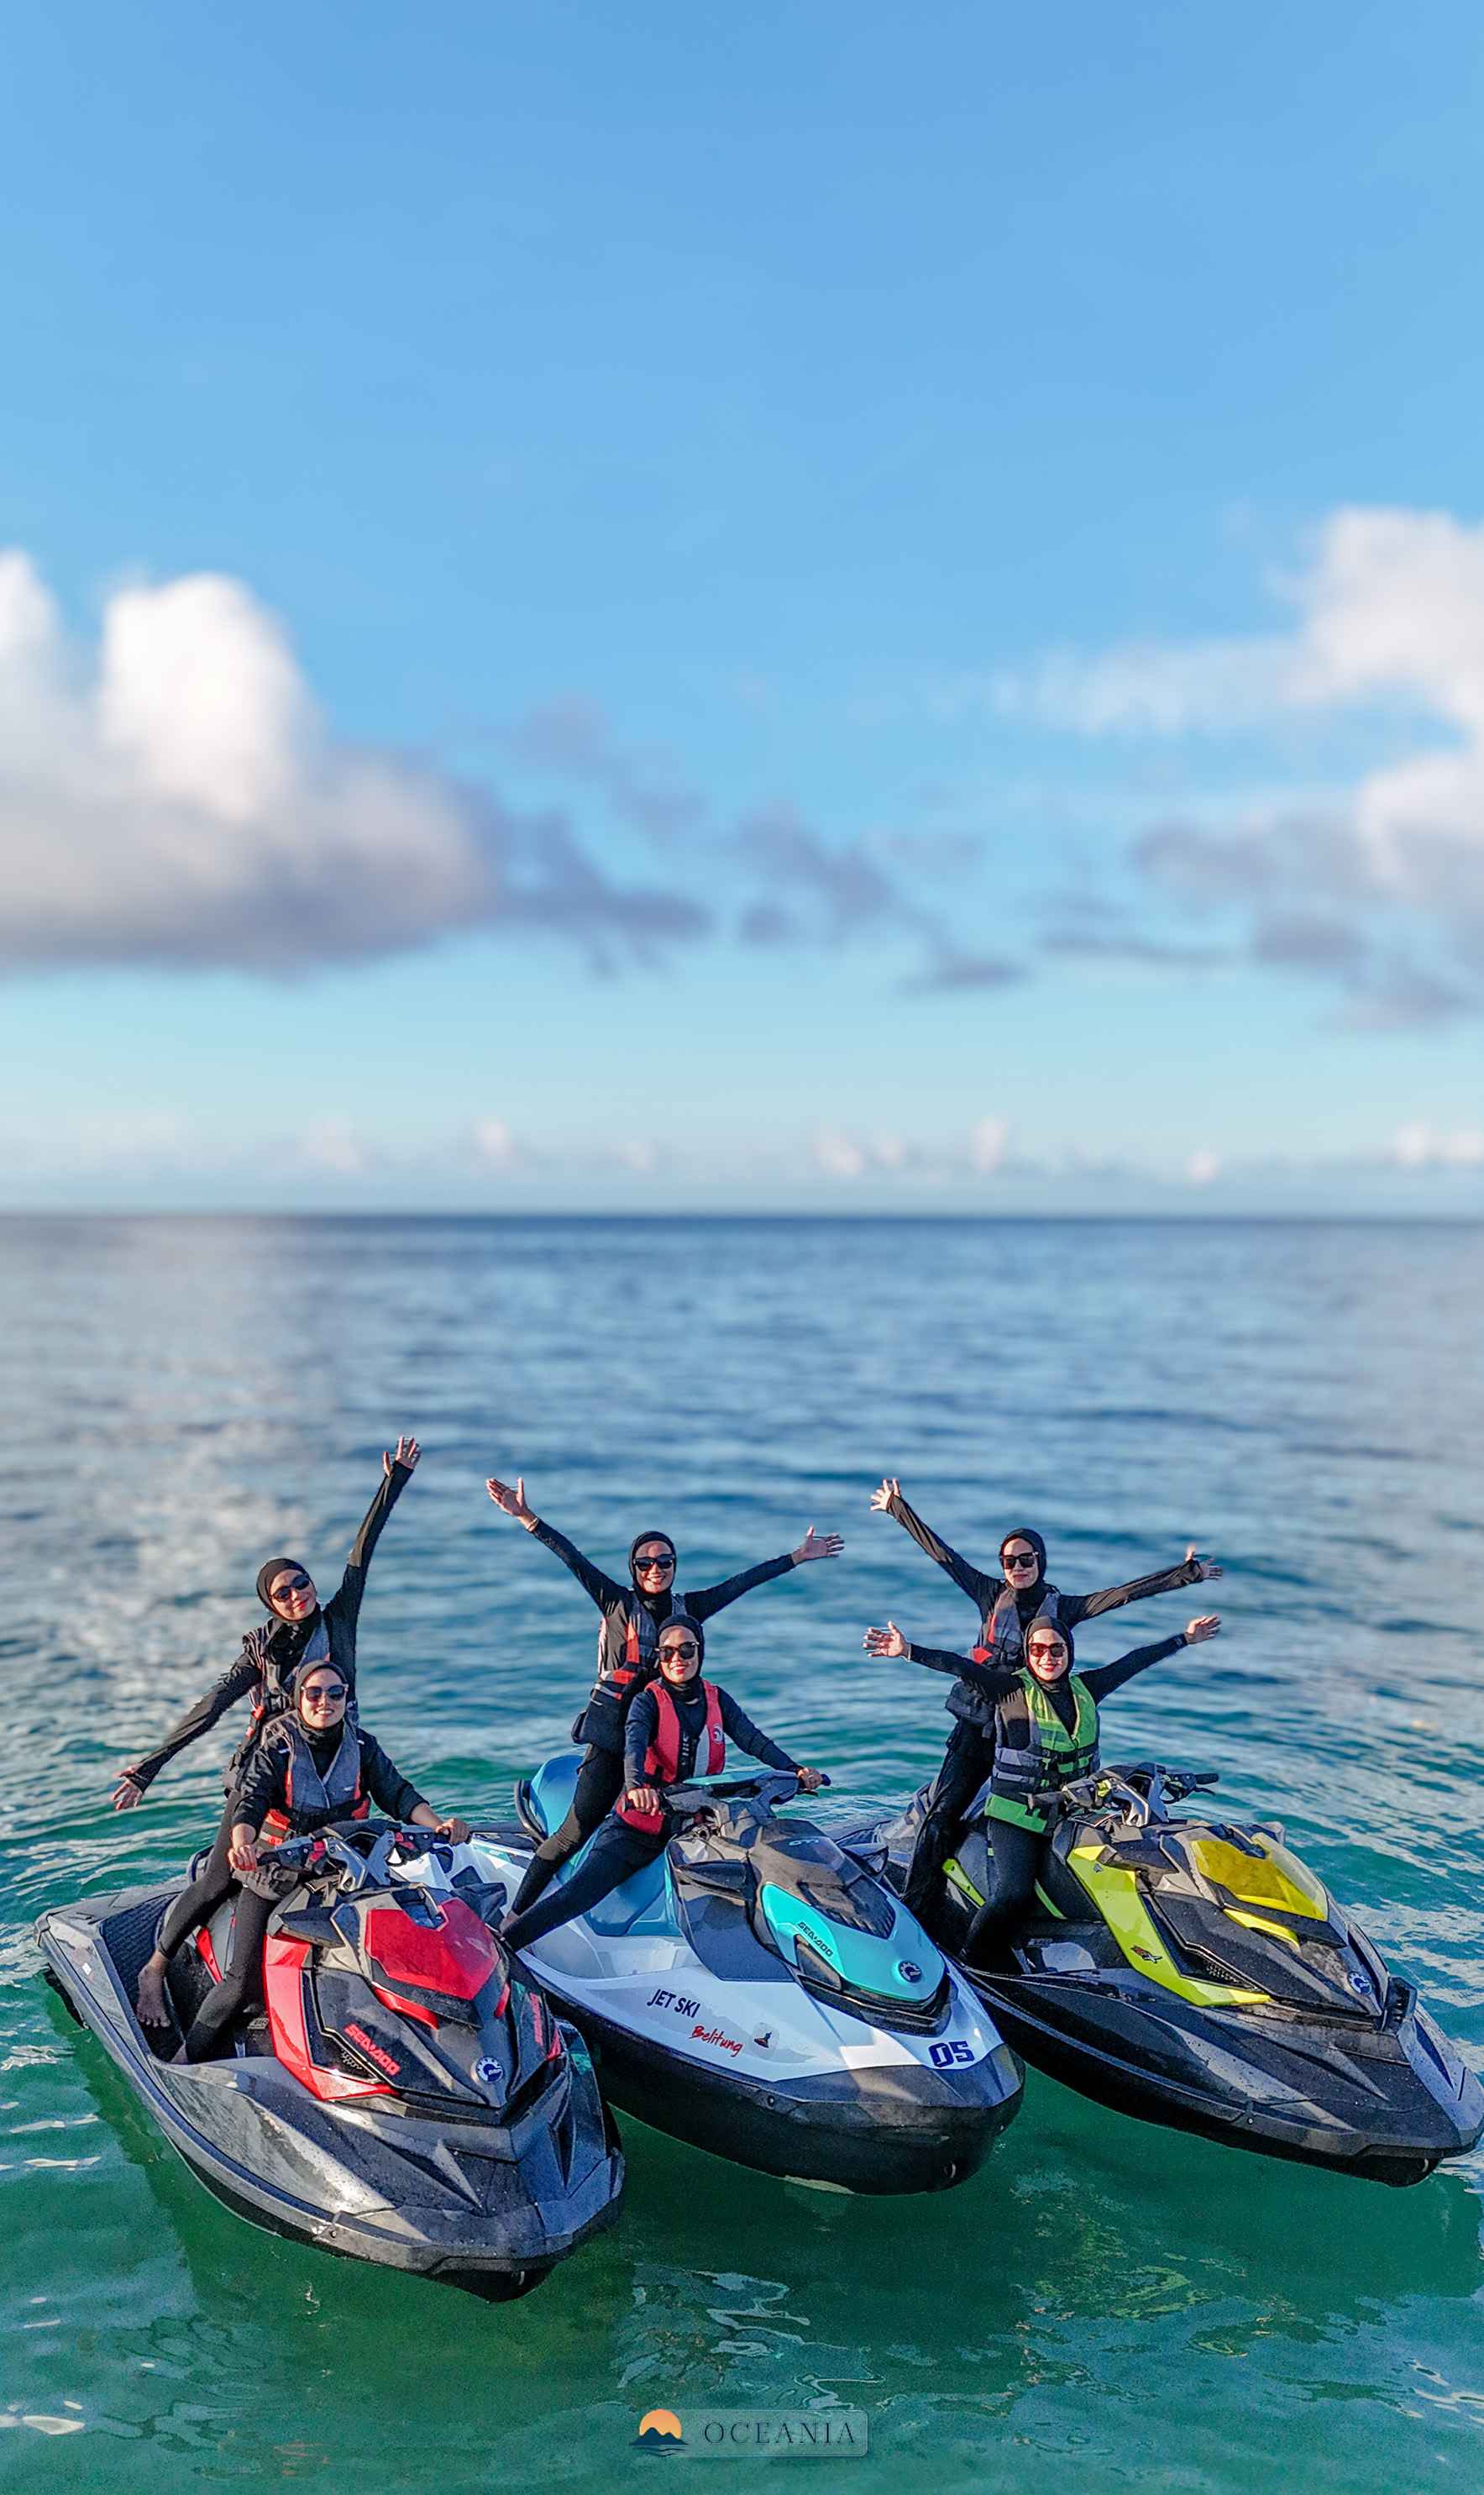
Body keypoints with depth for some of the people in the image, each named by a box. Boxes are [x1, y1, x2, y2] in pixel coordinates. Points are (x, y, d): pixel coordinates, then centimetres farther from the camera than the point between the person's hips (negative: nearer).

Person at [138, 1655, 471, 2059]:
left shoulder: (361, 1745, 2)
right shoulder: (277, 1746, -8)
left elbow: (396, 1792, -6)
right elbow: (251, 1800, -21)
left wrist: (438, 1825, -23)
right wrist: (242, 1843, -42)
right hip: (273, 1871, -3)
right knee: (245, 1980, -10)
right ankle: (186, 2063, 8)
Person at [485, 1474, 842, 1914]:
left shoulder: (688, 1609, 8)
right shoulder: (618, 1602, -2)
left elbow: (743, 1581, 10)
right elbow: (573, 1559, -12)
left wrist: (798, 1557, 13)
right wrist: (526, 1518, -21)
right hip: (612, 1733, -4)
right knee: (576, 1830, -8)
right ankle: (515, 1915, -2)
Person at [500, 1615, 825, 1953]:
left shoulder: (717, 1699, 6)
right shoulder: (649, 1700, -7)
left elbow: (754, 1740, -4)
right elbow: (633, 1743, -26)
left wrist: (795, 1770, -22)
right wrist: (636, 1785, -47)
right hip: (640, 1826, -4)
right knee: (582, 1890, -18)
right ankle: (503, 1941, -9)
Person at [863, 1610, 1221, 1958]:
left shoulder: (1085, 1689, 8)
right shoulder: (1011, 1688, -6)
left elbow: (1134, 1661, 15)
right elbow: (962, 1666, -19)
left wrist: (1184, 1639, 22)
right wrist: (910, 1651, -32)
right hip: (1016, 1816, -5)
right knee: (1013, 1893, -21)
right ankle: (970, 1967, -6)